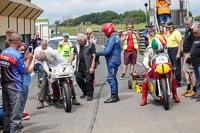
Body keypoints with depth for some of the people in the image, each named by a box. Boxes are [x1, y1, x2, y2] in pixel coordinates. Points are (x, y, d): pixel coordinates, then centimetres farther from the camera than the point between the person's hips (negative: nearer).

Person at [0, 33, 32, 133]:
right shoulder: (17, 55, -17)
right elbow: (23, 70, -8)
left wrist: (24, 59, 12)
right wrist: (28, 59, 4)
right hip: (15, 87, -8)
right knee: (15, 113, -2)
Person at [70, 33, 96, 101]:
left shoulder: (90, 45, -6)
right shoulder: (77, 46, 13)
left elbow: (94, 56, -10)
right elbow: (73, 54, 21)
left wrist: (92, 67, -15)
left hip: (88, 67, -6)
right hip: (79, 67, 6)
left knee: (89, 80, -5)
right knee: (78, 79, 5)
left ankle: (90, 95, 7)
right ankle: (85, 92, 24)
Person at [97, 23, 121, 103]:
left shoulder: (112, 39, -17)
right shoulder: (116, 37, 15)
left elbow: (107, 51, -22)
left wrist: (98, 53, -8)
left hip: (112, 61, -11)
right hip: (115, 60, 11)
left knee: (111, 78, -8)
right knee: (113, 78, 15)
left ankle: (114, 96, -6)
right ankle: (115, 96, 20)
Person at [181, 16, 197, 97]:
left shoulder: (193, 31, -15)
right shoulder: (187, 29, 15)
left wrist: (190, 56, -21)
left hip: (190, 53, -10)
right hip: (186, 53, 10)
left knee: (191, 71, -7)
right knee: (185, 70, 11)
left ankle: (194, 90, -3)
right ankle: (188, 88, 19)